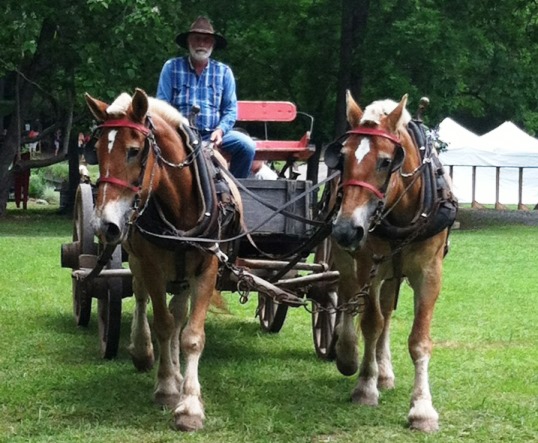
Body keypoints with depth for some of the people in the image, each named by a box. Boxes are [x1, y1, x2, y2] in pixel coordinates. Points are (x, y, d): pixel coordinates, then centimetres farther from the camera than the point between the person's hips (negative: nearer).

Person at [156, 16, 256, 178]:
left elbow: (230, 110, 8)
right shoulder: (171, 67, 4)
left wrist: (220, 130, -12)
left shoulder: (224, 71, 9)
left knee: (247, 146, -21)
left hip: (213, 133, 2)